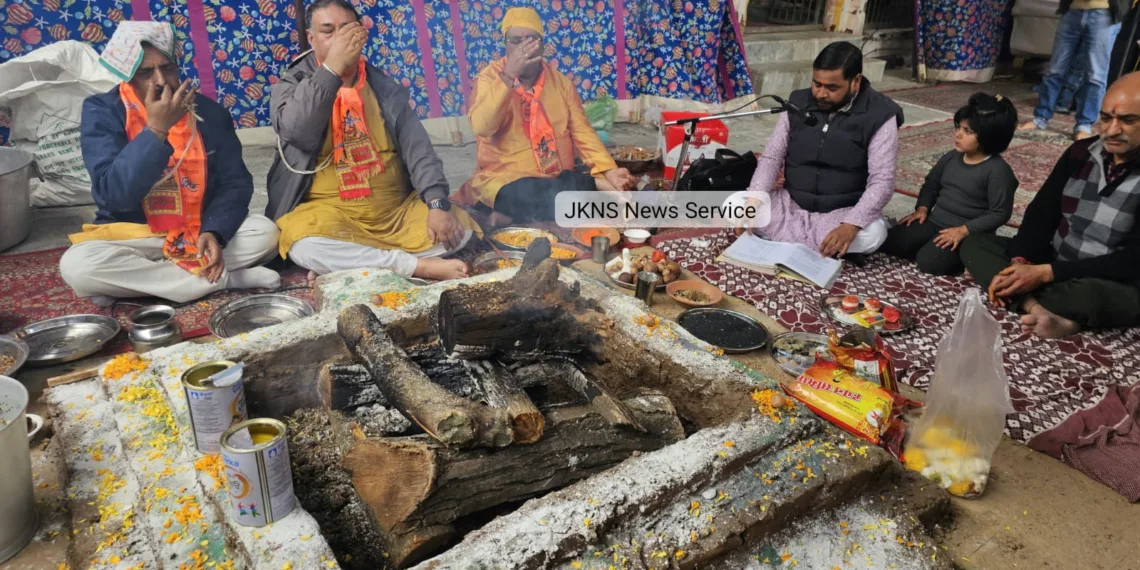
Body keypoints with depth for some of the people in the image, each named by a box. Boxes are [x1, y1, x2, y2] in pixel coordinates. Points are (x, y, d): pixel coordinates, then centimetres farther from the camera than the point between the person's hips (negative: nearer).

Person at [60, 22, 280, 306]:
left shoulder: (208, 112, -4)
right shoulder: (101, 112, -11)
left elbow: (235, 183, -4)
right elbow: (114, 195, -22)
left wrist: (213, 232, -24)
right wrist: (156, 130, -30)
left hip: (200, 231, 1)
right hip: (131, 235, -1)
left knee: (265, 233, -23)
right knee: (76, 265, -32)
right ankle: (226, 279, -25)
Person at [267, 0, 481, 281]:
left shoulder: (383, 86, 9)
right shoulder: (291, 86, 2)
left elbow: (416, 146, 1)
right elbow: (298, 133, -20)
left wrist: (438, 204, -14)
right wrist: (332, 68, -23)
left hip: (398, 211, 4)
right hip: (329, 214, -3)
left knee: (460, 229, -15)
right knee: (305, 247, -35)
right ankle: (417, 265, -25)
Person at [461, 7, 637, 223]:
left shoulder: (561, 82, 8)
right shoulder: (490, 78, -3)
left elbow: (582, 132, 4)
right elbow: (482, 127, -20)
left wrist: (609, 171, -12)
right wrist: (508, 75, -27)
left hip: (559, 179, 3)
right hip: (506, 181, -3)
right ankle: (594, 185, -16)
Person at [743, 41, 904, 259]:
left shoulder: (879, 115, -11)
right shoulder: (798, 103, 0)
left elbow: (882, 181, -17)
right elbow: (771, 157, 1)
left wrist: (850, 226, -34)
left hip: (841, 213, -3)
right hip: (790, 204, 3)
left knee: (872, 234, -35)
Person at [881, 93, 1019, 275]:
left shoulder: (998, 171, -14)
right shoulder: (951, 157, 5)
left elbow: (1000, 213, -14)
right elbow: (931, 183, 19)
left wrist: (964, 230, -21)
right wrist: (922, 208, 1)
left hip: (969, 232, -6)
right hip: (934, 221, 6)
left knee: (929, 261, -29)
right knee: (889, 242, -14)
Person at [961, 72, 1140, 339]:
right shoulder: (1081, 153, 1)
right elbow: (1041, 213, 1)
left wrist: (1045, 273, -25)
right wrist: (1018, 263, -17)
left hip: (1116, 287, -7)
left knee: (1090, 294, -42)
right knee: (974, 244, -7)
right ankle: (1037, 308, -26)